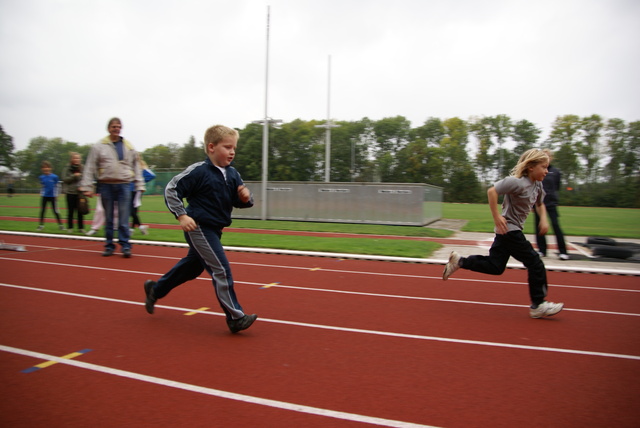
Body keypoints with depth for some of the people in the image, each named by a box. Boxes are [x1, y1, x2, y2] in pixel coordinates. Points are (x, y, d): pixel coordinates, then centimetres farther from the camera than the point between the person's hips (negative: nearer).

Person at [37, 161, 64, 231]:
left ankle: (60, 225, 7)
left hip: (52, 197, -3)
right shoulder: (41, 177, 2)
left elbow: (56, 187, 0)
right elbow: (42, 187, 10)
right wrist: (41, 195, 6)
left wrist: (56, 196, 0)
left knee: (55, 211, 0)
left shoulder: (54, 177, -6)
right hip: (44, 196, 3)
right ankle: (41, 225, 15)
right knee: (42, 210, 6)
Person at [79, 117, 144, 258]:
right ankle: (109, 245, 17)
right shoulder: (99, 146, 2)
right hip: (106, 185, 0)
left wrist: (139, 185, 7)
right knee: (108, 218, 8)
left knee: (124, 218, -2)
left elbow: (136, 167, 13)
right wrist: (87, 187, -4)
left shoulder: (129, 146, 10)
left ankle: (125, 245, 1)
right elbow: (90, 167, 1)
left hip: (124, 185, 1)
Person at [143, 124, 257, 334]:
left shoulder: (233, 174, 3)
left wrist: (246, 198, -12)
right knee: (221, 269, -11)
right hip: (199, 228, -9)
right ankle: (235, 317, -3)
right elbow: (171, 190, -12)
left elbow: (240, 201, 11)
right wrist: (181, 215, -19)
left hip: (213, 230, 9)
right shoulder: (198, 171, -16)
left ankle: (155, 289, 45)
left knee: (192, 267, 22)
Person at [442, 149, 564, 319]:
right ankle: (538, 305, 7)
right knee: (535, 264, -4)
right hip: (508, 229, -10)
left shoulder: (538, 185, 9)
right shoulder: (518, 182, -19)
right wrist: (497, 217, -25)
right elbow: (492, 191, -25)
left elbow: (540, 204, 26)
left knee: (495, 266, 10)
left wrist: (543, 219, 8)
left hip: (509, 231, 10)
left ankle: (459, 261, 14)